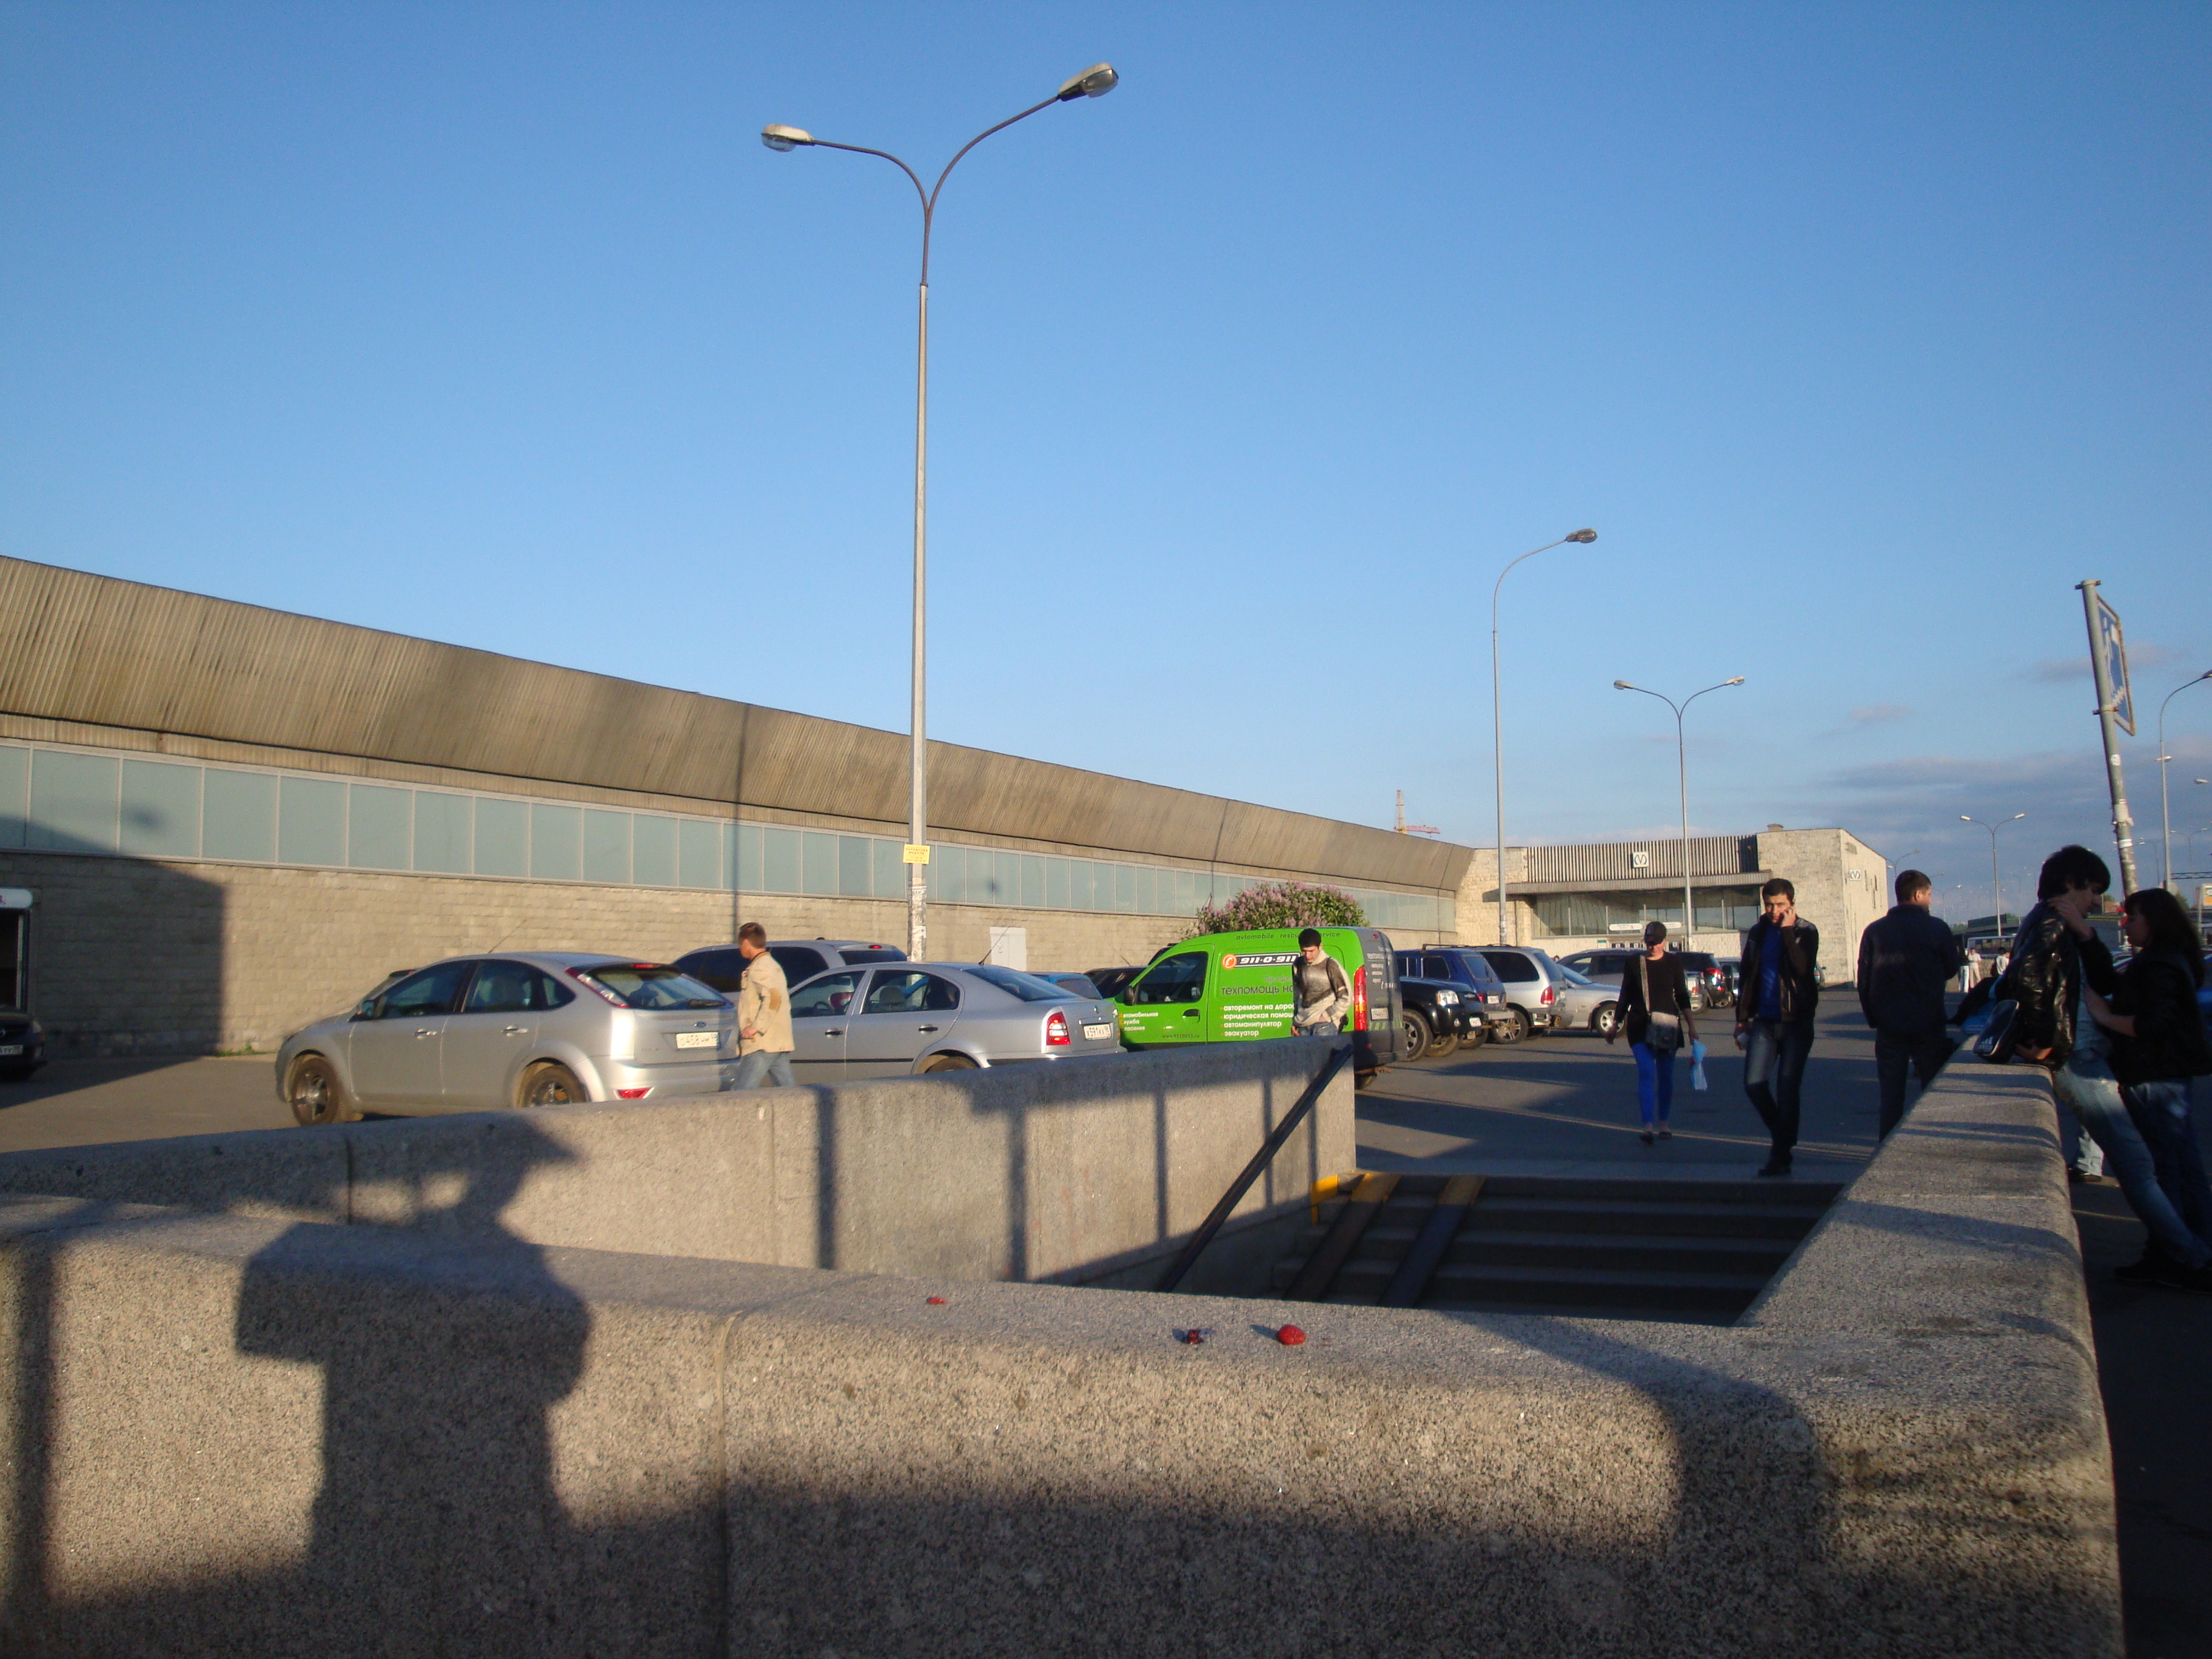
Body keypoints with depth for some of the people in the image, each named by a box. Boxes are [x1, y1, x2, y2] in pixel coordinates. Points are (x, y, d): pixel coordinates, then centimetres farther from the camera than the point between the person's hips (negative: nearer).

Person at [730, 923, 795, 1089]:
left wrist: (757, 1027, -23)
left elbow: (773, 998, -25)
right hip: (782, 1043, 10)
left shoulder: (759, 969, -9)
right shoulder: (773, 965, 23)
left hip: (763, 1045, -10)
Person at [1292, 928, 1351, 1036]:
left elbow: (1346, 999, -2)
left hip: (1325, 1026, -5)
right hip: (1303, 1025, 5)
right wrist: (1295, 1021, 19)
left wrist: (1326, 1016, -8)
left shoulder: (1331, 966, -5)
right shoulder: (1298, 966, 12)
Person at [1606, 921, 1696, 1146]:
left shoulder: (1673, 962, 4)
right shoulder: (1635, 963, 3)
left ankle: (1662, 1124, 19)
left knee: (1665, 1075, 6)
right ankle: (1648, 1126, -17)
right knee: (1646, 1072, -12)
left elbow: (1682, 996, 7)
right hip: (1640, 1026, -1)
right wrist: (1617, 1026, 12)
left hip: (1668, 1026, 1)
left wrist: (1692, 1027, 0)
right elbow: (1625, 996, 10)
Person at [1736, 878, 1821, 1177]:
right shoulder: (1758, 933, 9)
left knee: (1787, 1090, -2)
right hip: (1764, 1021, 4)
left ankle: (1781, 1156, 5)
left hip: (1796, 1021, -4)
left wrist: (1788, 931, -21)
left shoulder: (1806, 932, -3)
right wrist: (1742, 1018, 12)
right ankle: (1785, 1140, 18)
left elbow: (1803, 968, -21)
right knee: (1754, 1084, -4)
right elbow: (1747, 976, 14)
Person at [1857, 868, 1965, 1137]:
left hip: (1888, 1027, 2)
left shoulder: (1874, 931, 0)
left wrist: (1874, 1019, 10)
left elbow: (1864, 981, 1)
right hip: (1928, 1025, -2)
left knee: (1891, 1097, 7)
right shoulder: (1938, 929, -6)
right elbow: (1951, 970, 6)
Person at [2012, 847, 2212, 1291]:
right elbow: (2026, 975, -32)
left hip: (2086, 1058, 11)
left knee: (2134, 1161, 13)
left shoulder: (2062, 927, 19)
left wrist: (2086, 934, -1)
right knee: (2135, 1162, -7)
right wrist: (2044, 1041, -24)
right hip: (2076, 1062, -11)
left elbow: (2105, 984, 14)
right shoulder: (2048, 923, -13)